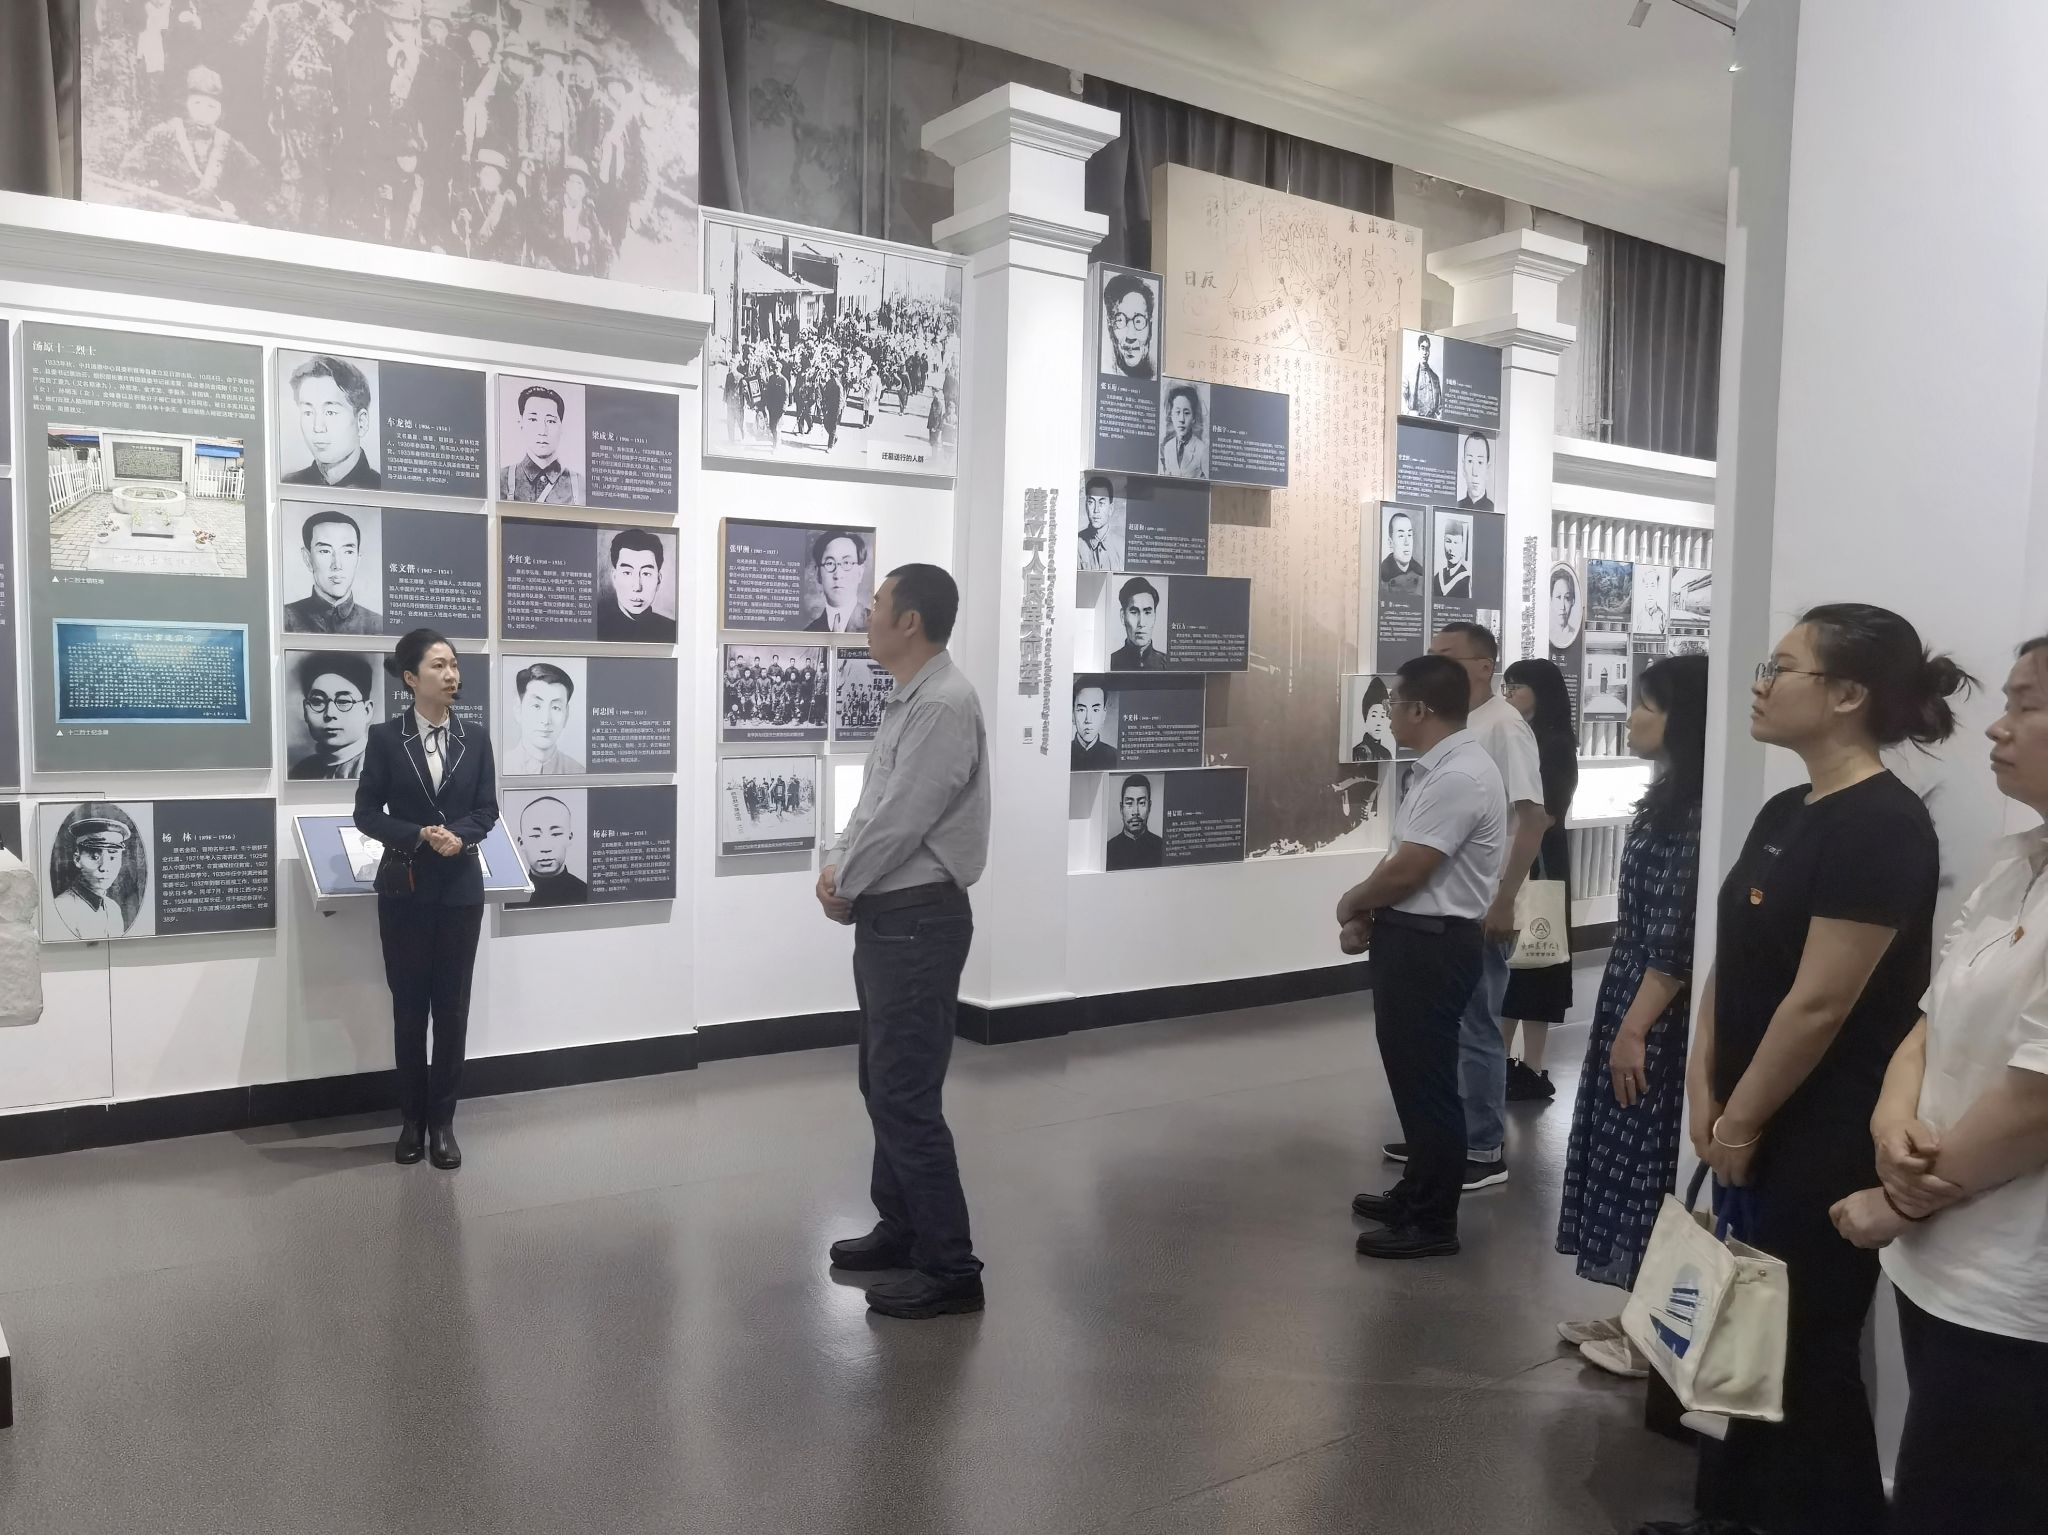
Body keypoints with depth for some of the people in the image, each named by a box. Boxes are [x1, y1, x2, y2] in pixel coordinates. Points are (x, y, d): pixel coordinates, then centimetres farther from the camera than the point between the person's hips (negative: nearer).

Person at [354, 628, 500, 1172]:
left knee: (452, 1006, 4)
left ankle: (443, 1120, 14)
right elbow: (366, 813, -3)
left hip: (461, 889, 2)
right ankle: (413, 1118, 19)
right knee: (409, 1006, 7)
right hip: (404, 889, -1)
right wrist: (420, 836, -18)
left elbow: (487, 811, 3)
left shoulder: (475, 740, 5)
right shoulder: (385, 738, -1)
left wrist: (459, 835, -18)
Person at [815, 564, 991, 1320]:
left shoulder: (944, 705, -19)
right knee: (883, 1083, 19)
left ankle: (950, 1269, 4)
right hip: (887, 916, 10)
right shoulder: (906, 701, 13)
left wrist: (844, 885, -7)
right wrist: (837, 868, 1)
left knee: (907, 1095, -6)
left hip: (919, 920, -10)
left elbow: (902, 820, -21)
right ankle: (901, 1229, 33)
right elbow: (872, 802, 17)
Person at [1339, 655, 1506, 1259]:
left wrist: (1351, 903, -4)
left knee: (1427, 1079, 0)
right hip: (1413, 937, 10)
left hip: (1431, 944, -10)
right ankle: (1417, 1193, 35)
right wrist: (1367, 914, 2)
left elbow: (1406, 872, -22)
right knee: (1410, 1071, 20)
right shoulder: (1440, 768, 11)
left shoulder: (1459, 777, -22)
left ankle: (1433, 1222, 13)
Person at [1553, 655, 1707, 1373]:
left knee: (1649, 1161, 1)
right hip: (1634, 991, 10)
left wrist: (1635, 1029, -20)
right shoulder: (1672, 793, 11)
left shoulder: (1693, 806, -19)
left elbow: (1680, 934, -22)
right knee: (1627, 1155, 15)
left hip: (1659, 1013, -10)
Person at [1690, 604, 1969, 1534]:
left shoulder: (1881, 825, -20)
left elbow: (1820, 1004, -22)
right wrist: (1705, 1091, 2)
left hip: (1823, 1145, -8)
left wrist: (1740, 1122, -13)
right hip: (1754, 1130, 9)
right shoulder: (1785, 812, 8)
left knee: (1803, 1351, 7)